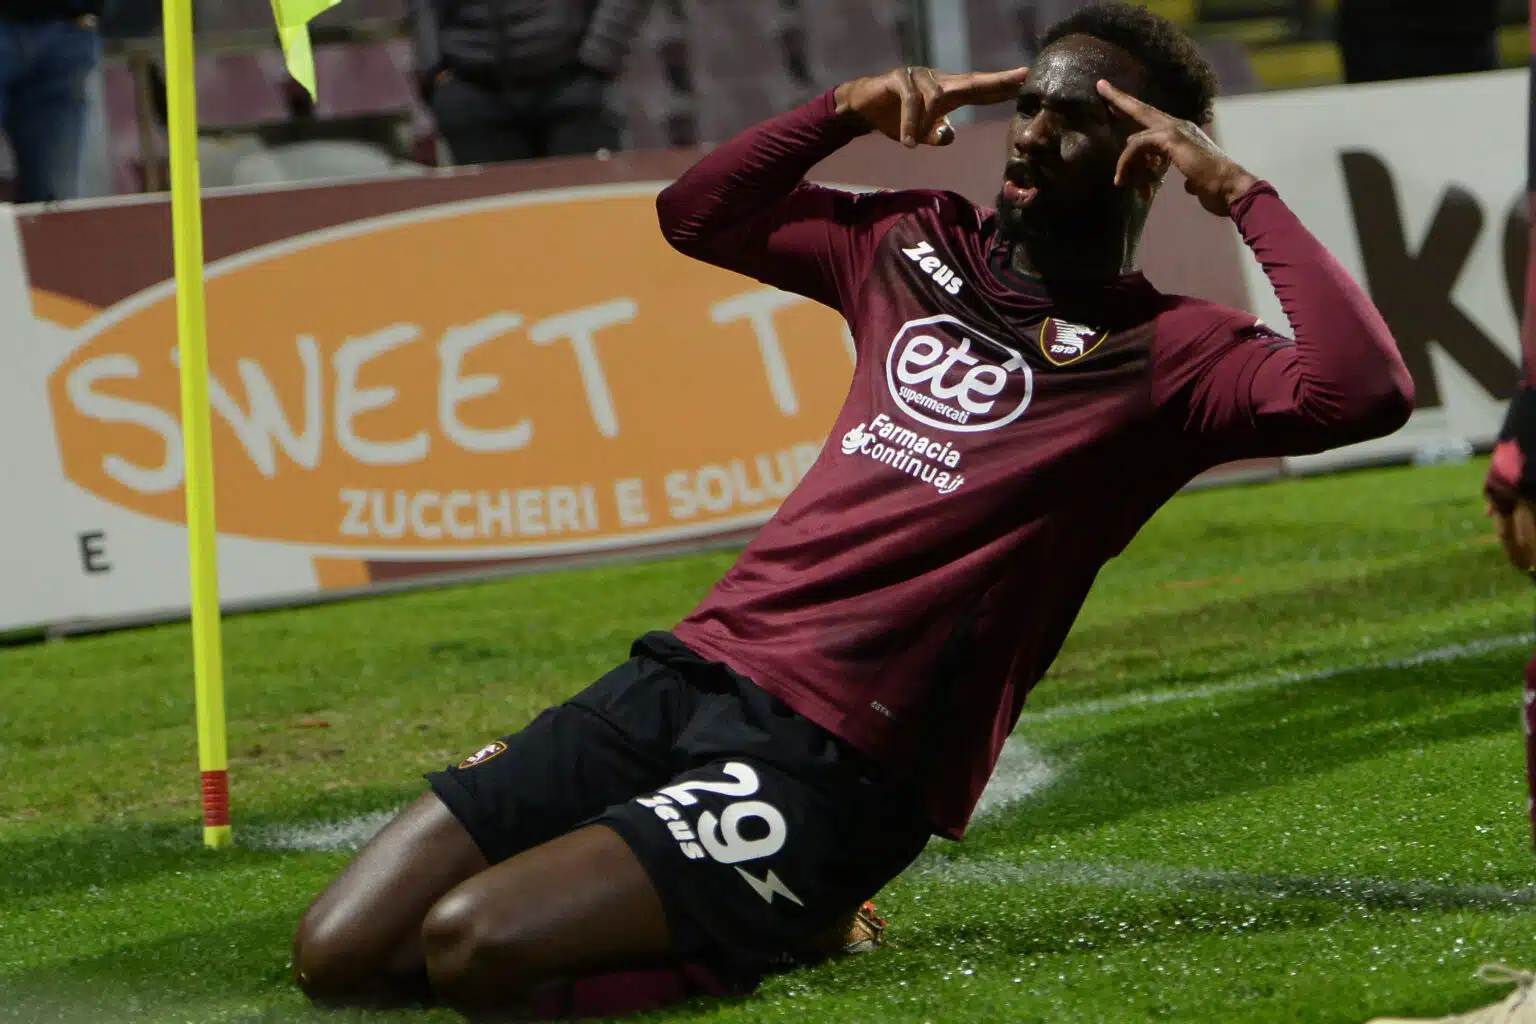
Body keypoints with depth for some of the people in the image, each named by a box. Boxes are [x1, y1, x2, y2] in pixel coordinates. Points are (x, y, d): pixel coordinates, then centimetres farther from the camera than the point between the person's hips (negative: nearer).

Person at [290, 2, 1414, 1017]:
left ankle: (786, 930, 0)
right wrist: (847, 110, 18)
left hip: (835, 760, -7)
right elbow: (695, 214, 33)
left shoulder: (1164, 352, 0)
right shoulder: (920, 245, 19)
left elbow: (1363, 390, -19)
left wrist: (1237, 189, -11)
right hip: (683, 671, 7)